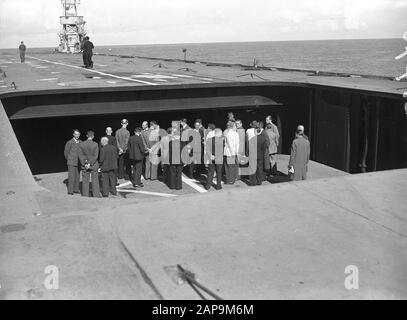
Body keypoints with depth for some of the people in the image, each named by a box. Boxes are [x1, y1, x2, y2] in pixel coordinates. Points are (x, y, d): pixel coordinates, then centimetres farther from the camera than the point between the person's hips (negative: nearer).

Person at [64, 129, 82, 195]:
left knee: (77, 176, 8)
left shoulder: (80, 142, 4)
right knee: (71, 176, -6)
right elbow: (66, 152, -2)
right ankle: (70, 191, -2)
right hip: (71, 163, -5)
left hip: (78, 163, 5)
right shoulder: (69, 142, -10)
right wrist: (69, 160, 6)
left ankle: (76, 189, 17)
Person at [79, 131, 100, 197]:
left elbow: (80, 155, -6)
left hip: (84, 166, 2)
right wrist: (90, 164, -10)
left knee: (85, 182, 9)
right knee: (95, 181, 6)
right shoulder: (95, 144, -10)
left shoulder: (81, 144, -3)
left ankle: (85, 196, 13)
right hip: (94, 166, -2)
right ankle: (96, 196, 9)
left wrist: (84, 164, -7)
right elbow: (95, 156, -13)